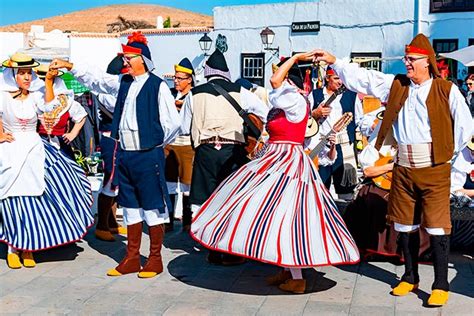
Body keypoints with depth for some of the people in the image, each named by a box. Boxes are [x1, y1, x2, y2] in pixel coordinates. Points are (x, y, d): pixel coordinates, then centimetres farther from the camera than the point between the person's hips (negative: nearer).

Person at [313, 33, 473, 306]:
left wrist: (448, 152, 3)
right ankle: (410, 278, 27)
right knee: (405, 225, 12)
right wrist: (333, 61, 3)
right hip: (403, 167, 5)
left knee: (437, 226, -3)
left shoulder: (447, 90, -3)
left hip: (434, 168, -4)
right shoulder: (396, 85, 9)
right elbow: (363, 78, 7)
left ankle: (441, 285, 7)